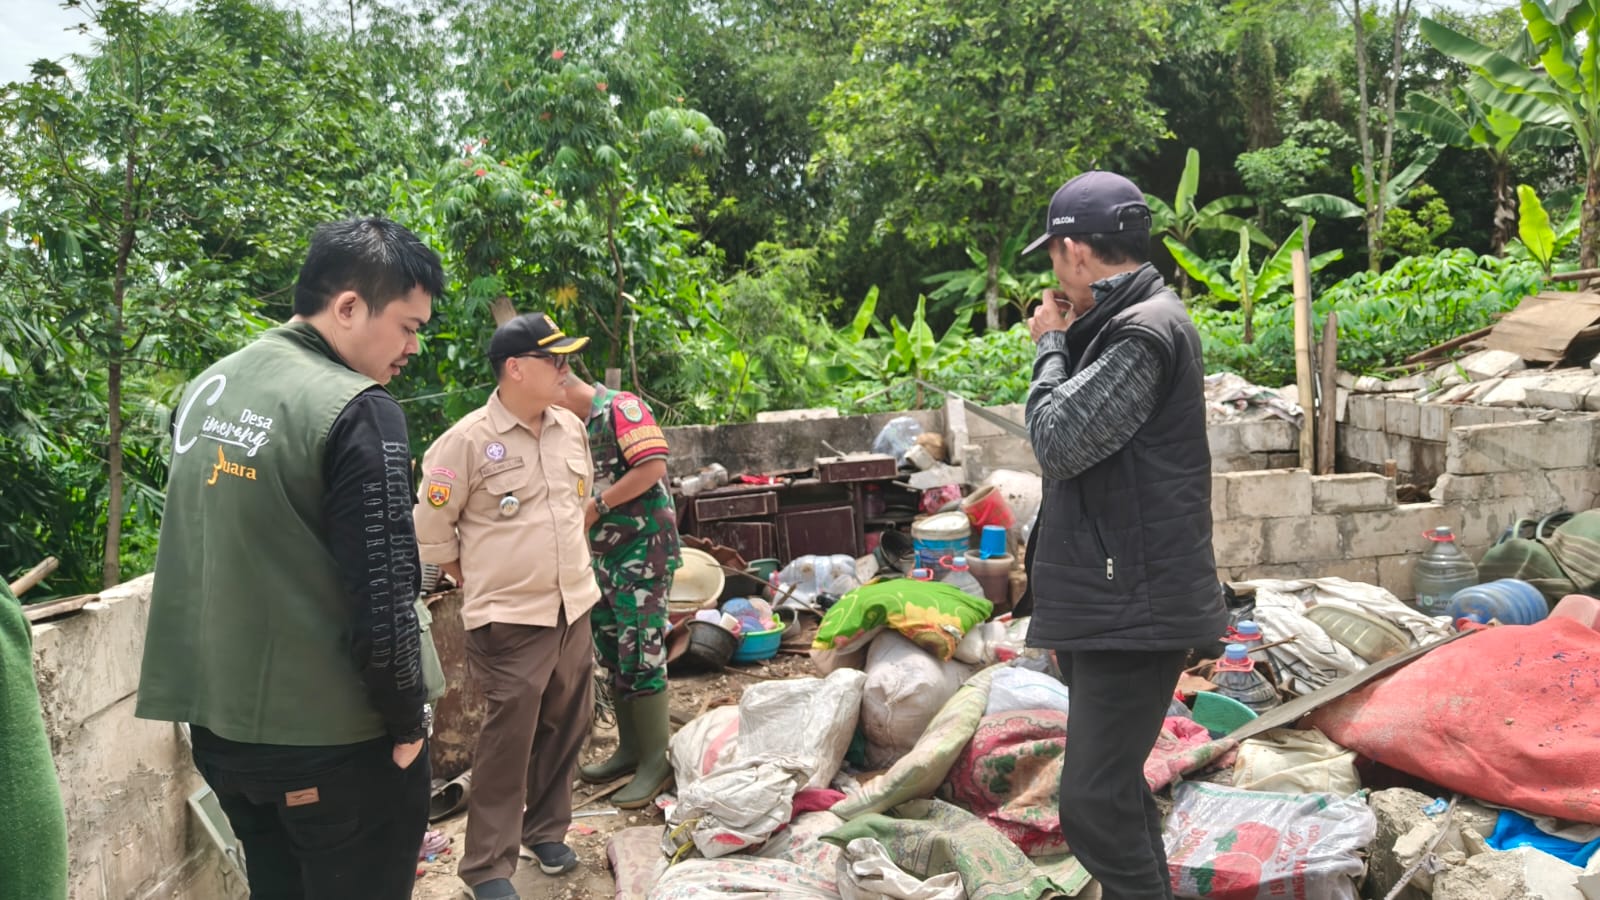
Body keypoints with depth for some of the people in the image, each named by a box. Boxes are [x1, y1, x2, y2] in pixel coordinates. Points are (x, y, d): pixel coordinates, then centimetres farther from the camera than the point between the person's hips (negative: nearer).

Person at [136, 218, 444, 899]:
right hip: (331, 741, -7)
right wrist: (408, 725, -7)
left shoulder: (207, 390, 7)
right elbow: (382, 606, -21)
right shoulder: (356, 410, -19)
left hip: (215, 723, 8)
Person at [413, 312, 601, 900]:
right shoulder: (467, 441, -14)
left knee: (564, 729, 15)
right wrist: (475, 582, 2)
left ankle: (546, 829, 36)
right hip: (508, 617, -6)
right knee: (507, 740, 0)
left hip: (574, 607, 6)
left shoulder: (571, 429, 5)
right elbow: (430, 526, -5)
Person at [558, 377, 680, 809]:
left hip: (642, 550, -9)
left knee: (641, 655, -7)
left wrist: (597, 506, -18)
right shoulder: (578, 426, 14)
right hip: (605, 554, 9)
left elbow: (654, 466, -24)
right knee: (613, 656, 13)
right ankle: (630, 749, 24)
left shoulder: (621, 407, -12)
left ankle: (656, 760, 3)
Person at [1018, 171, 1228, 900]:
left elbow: (1059, 443, -20)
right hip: (1105, 601, 11)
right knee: (1115, 786, 20)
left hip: (1133, 609, -10)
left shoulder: (1146, 331, -17)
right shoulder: (1120, 325, 14)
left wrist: (1049, 347, -8)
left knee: (1093, 805, -10)